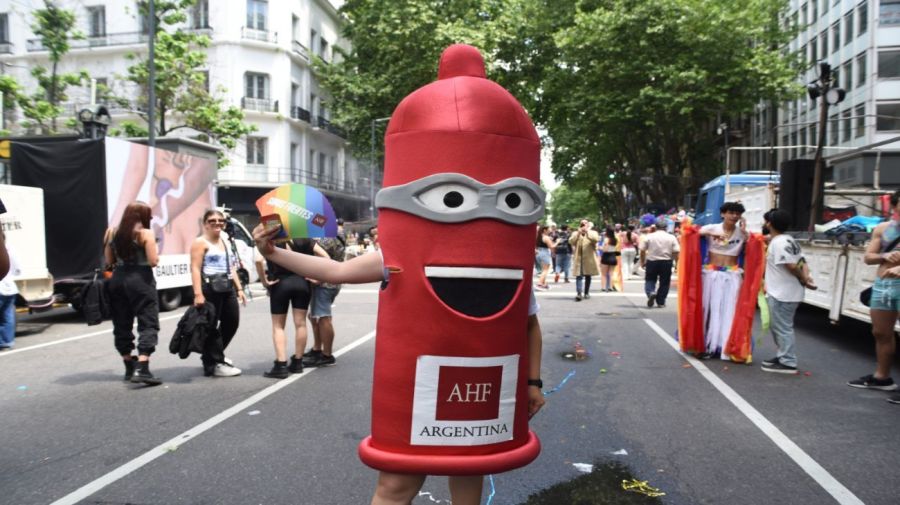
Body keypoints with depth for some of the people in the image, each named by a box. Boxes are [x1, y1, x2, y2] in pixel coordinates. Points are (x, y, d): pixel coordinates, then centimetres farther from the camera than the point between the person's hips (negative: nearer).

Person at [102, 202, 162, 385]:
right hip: (141, 280, -6)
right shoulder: (146, 234, -9)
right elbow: (153, 261, -14)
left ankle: (129, 367, 23)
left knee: (122, 324, 15)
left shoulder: (113, 233, 7)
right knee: (148, 324, -3)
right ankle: (142, 369, -15)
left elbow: (109, 261, 9)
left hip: (118, 279, 6)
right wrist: (156, 252, 6)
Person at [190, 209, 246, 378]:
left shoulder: (225, 242, 21)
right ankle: (214, 365, 2)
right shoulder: (200, 242, -4)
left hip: (227, 288, 9)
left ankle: (214, 356, 30)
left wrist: (239, 289, 17)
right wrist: (198, 294, -22)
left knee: (232, 322, 12)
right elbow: (195, 269, -13)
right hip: (209, 288, -9)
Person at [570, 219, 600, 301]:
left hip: (589, 259, 1)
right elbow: (571, 241, -8)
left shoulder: (593, 233, 8)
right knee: (579, 276, -12)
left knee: (588, 276, 11)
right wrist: (578, 233, -17)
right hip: (578, 258, -1)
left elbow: (596, 239, -15)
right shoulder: (575, 233, 11)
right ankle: (578, 293, -20)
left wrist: (587, 232, -20)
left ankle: (586, 292, 24)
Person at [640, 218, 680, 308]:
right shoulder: (671, 237, 2)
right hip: (666, 262, 1)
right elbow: (676, 252, -3)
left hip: (652, 261, 0)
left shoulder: (649, 236, 0)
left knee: (650, 280, 12)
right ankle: (661, 302, 14)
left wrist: (642, 262, 9)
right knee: (664, 282, 11)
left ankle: (650, 292, -16)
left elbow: (642, 251, -1)